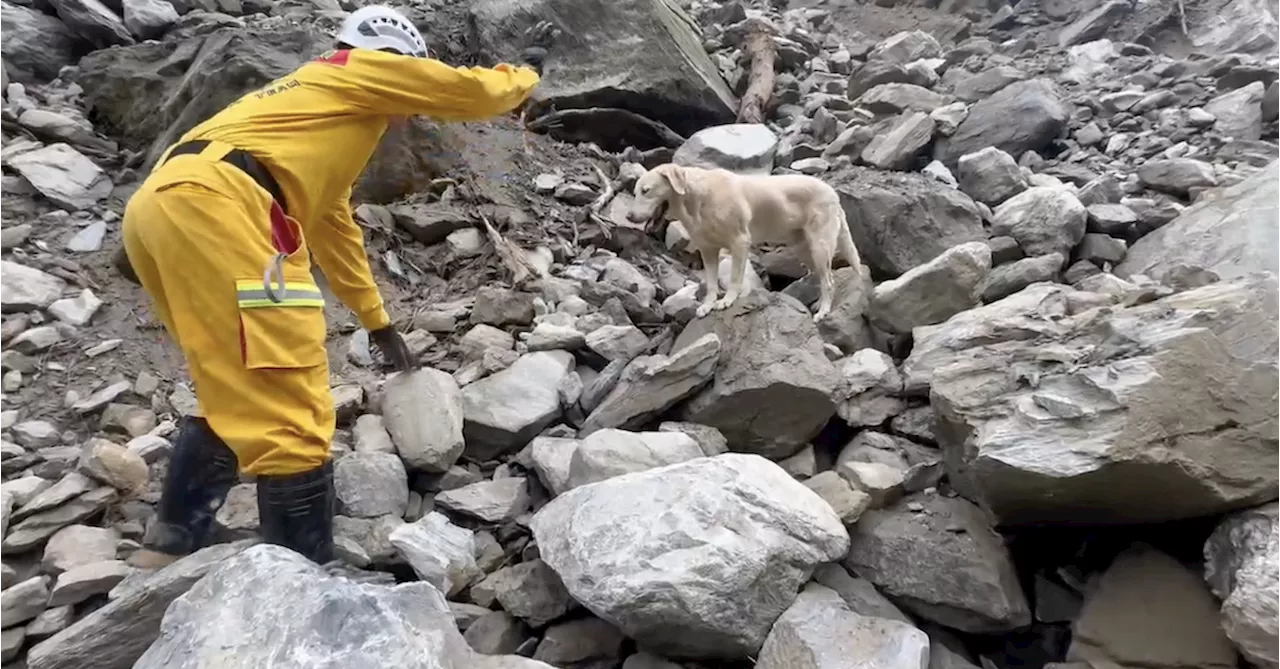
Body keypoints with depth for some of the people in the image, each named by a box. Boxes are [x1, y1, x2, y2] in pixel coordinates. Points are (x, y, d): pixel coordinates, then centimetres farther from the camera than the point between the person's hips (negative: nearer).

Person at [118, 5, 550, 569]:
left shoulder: (319, 108, 38)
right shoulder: (361, 69, 15)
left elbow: (333, 229, 42)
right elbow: (474, 93, 14)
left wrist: (377, 322, 47)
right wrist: (527, 70, 36)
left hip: (159, 205, 10)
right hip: (209, 204, -10)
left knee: (235, 395, 21)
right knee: (289, 412, -8)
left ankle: (171, 546, 26)